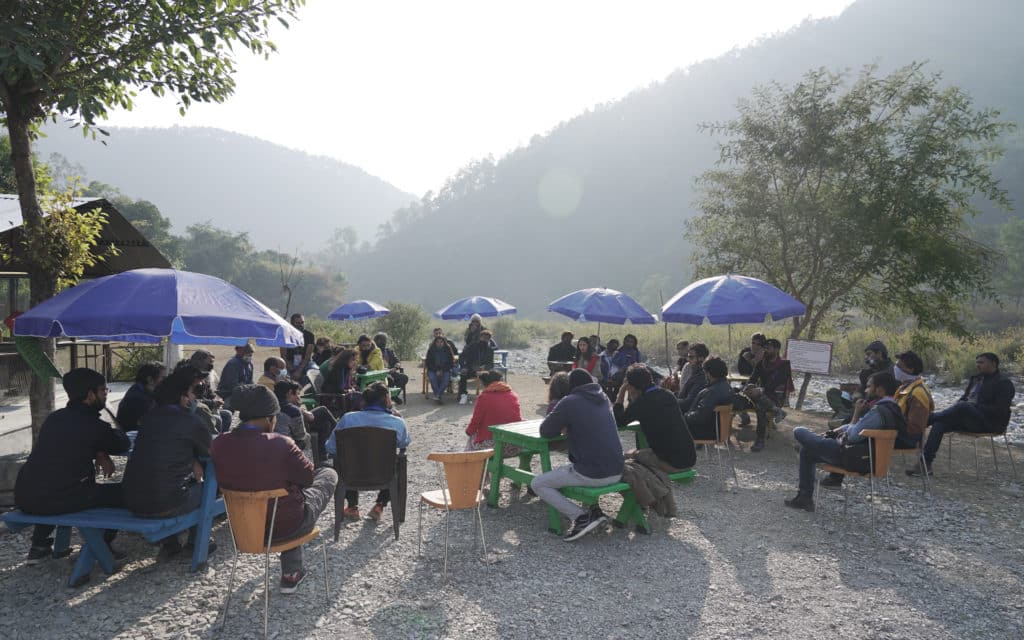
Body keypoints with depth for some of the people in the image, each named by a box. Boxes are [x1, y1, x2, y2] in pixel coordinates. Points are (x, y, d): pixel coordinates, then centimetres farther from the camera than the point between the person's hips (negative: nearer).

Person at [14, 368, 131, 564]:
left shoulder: (54, 418, 12)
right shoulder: (92, 424, -8)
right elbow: (124, 445, 7)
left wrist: (99, 453, 11)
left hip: (24, 497, 8)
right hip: (58, 501, -8)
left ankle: (39, 546, 35)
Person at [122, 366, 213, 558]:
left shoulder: (150, 416, 8)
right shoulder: (190, 421, -11)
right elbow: (210, 450, 5)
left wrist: (192, 461, 11)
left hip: (132, 502, 6)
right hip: (164, 506, -6)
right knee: (203, 488, 21)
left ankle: (169, 544, 31)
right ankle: (196, 543, 30)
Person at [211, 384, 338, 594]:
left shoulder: (218, 445, -12)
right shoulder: (281, 445, -30)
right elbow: (308, 476, -14)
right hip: (284, 527, -6)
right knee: (329, 474, 16)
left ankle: (291, 575, 42)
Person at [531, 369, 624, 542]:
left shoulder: (569, 402, -8)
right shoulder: (603, 398, 13)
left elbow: (545, 431, -3)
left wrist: (563, 427, 16)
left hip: (591, 474, -8)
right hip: (616, 472, 8)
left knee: (537, 484, 5)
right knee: (567, 470, 34)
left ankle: (581, 517, -7)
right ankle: (594, 511, 17)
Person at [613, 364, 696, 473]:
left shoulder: (642, 402, -15)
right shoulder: (668, 395, 7)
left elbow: (618, 421, -2)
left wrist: (621, 393, 2)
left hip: (672, 464, -8)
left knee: (629, 456, 8)